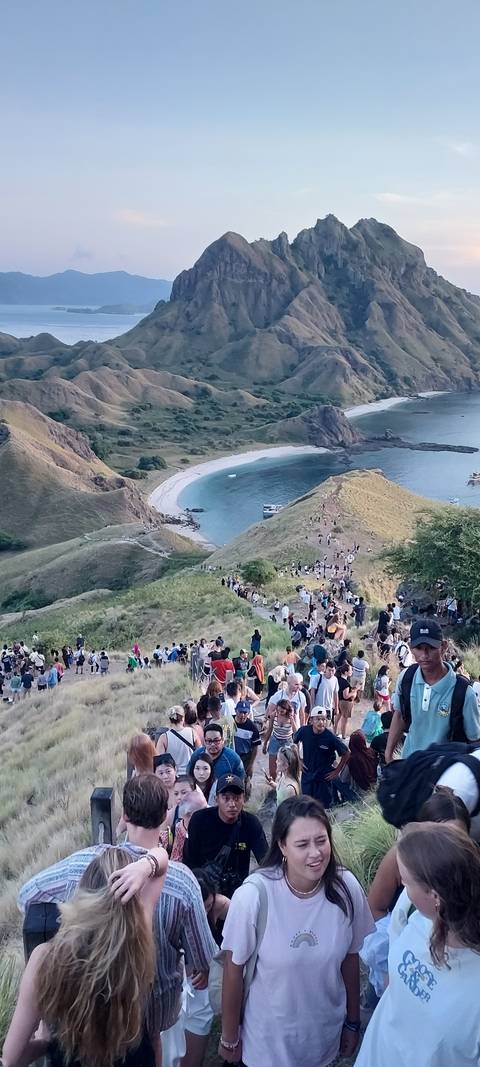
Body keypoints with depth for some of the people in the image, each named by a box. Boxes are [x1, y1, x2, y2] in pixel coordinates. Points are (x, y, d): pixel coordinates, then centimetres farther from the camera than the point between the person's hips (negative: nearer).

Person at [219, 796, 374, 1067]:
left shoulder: (346, 887, -18)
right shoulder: (253, 895, -28)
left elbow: (351, 957, -2)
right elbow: (234, 971, -15)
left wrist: (353, 1022, 9)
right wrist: (229, 1039, -4)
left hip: (325, 1032, 3)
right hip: (267, 1039, -3)